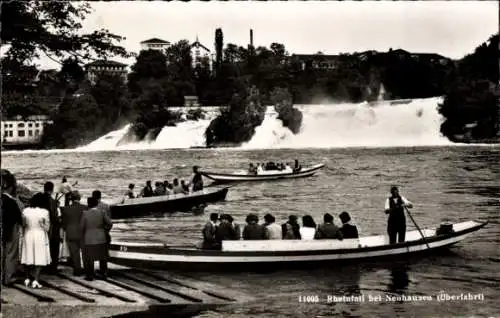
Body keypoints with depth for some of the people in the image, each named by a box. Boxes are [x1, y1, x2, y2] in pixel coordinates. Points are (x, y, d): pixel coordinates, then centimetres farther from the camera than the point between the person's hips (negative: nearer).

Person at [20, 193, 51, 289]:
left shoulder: (25, 211, -3)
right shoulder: (44, 212, -12)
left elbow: (23, 225, 5)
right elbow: (47, 228, -12)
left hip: (28, 236, 3)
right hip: (40, 237, -3)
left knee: (29, 258, 15)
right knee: (39, 259, 3)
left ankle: (28, 278, 18)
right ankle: (35, 280, -3)